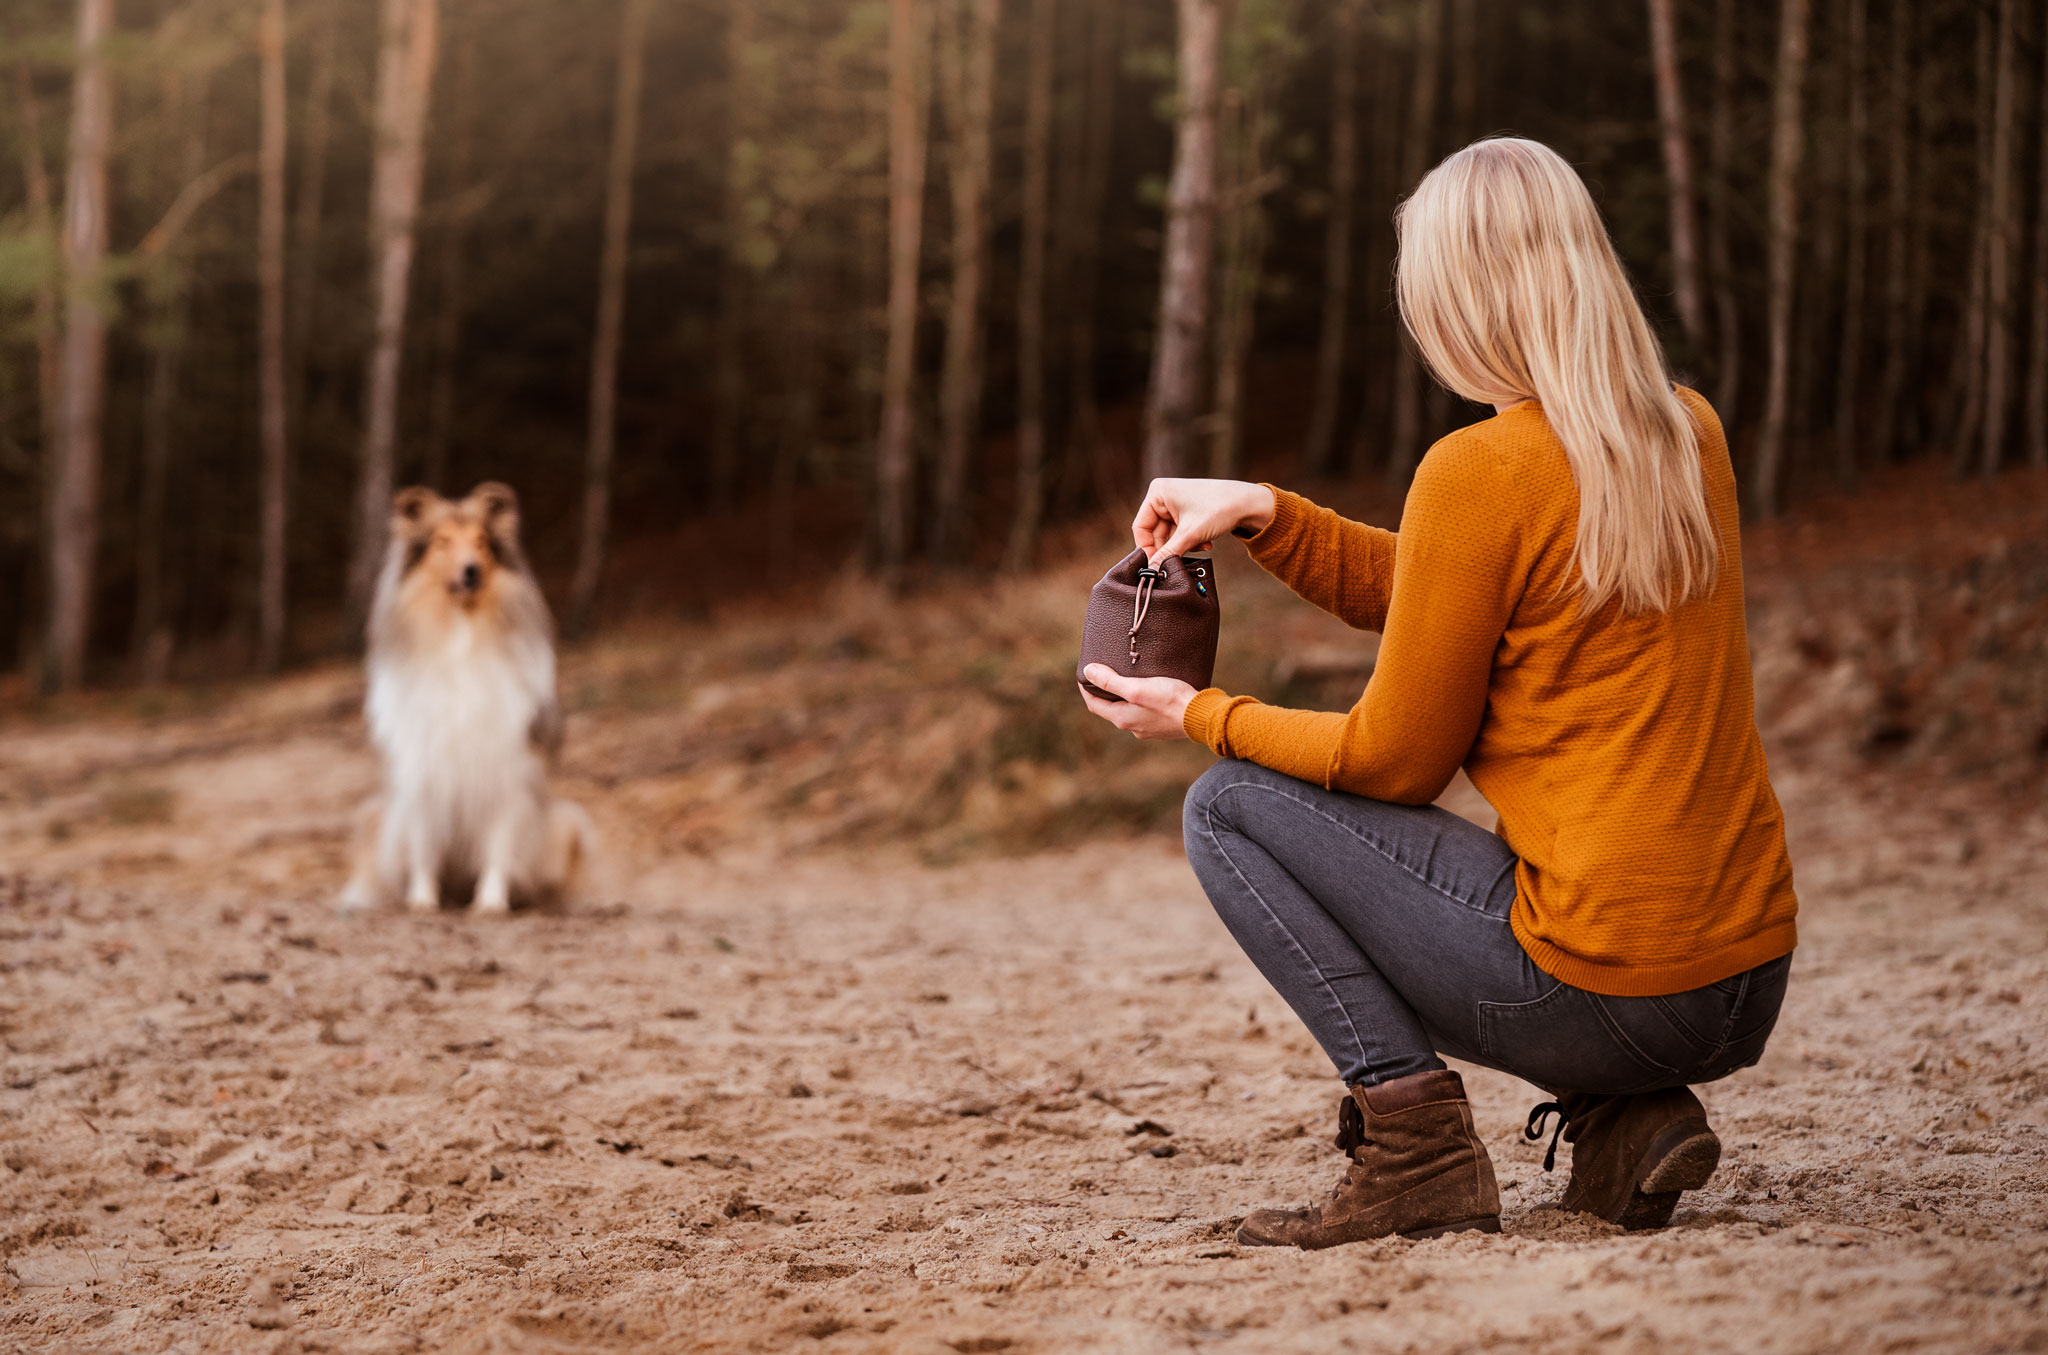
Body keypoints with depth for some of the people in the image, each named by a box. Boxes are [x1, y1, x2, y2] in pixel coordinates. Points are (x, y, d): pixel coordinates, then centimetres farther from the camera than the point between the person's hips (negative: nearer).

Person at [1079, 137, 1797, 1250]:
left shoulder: (1481, 470, -14)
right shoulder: (1688, 435, 9)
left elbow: (1393, 759, -5)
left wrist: (1202, 718, 8)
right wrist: (1261, 514, 12)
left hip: (1608, 991, -8)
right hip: (1753, 989, 8)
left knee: (1230, 807, 6)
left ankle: (1414, 1140, -3)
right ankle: (1626, 1122, 14)